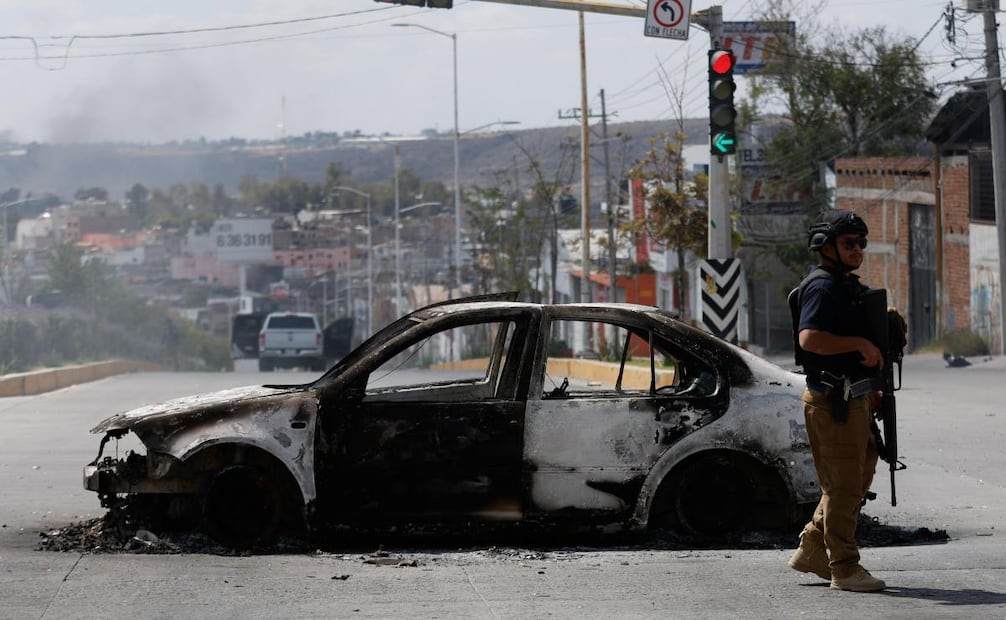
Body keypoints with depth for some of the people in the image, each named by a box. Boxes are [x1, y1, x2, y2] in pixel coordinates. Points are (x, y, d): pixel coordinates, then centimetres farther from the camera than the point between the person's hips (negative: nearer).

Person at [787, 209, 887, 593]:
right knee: (843, 485, -5)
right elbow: (810, 338, -28)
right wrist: (861, 344, -24)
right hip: (832, 399, -10)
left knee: (858, 479, 16)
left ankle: (811, 551, 24)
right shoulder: (822, 287, -14)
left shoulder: (849, 287, 19)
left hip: (854, 398, 10)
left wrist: (871, 389, 23)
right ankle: (844, 568, 2)